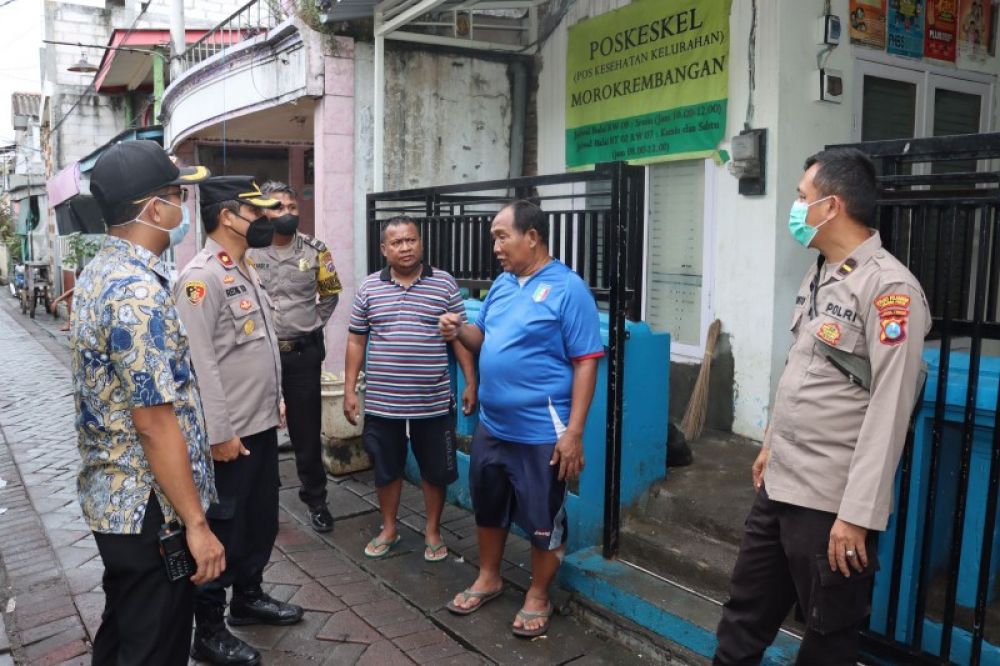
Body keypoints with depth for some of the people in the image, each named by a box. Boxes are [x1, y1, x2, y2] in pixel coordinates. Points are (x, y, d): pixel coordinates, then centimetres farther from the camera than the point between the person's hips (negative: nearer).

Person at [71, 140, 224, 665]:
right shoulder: (139, 292, -24)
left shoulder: (97, 274, 8)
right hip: (150, 512, -10)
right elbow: (155, 424, -26)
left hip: (110, 500, 10)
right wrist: (196, 523, -20)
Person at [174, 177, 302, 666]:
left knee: (261, 520, 20)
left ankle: (248, 597, 40)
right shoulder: (201, 277, -19)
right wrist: (219, 433, -22)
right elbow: (199, 364, -23)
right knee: (222, 530, 5)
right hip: (230, 433, -9)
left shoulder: (245, 272, 11)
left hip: (262, 424, 9)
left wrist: (276, 399, 18)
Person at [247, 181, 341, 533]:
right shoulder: (248, 251, -6)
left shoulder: (315, 250, 0)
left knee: (306, 428, 10)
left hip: (303, 353, 1)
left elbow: (330, 294, 13)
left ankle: (315, 498, 25)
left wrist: (313, 325, 6)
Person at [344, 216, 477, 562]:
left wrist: (471, 382, -3)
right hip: (382, 402, 2)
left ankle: (433, 530, 30)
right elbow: (356, 340, 7)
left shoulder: (444, 283, -2)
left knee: (435, 470, 11)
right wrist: (350, 389, 3)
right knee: (386, 469, 15)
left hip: (433, 402, -1)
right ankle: (388, 529, 34)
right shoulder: (369, 287, 2)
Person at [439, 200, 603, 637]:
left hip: (541, 433, -7)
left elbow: (586, 363, -16)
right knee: (488, 506, 21)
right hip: (492, 426, 7)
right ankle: (488, 578, 42)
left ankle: (537, 597, 29)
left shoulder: (568, 289, -14)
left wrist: (574, 431, -20)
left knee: (543, 519, 9)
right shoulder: (502, 284, 8)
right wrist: (459, 331, -4)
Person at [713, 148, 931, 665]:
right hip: (779, 484, 8)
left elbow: (889, 409, -21)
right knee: (746, 612, 19)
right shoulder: (818, 277, 10)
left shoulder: (889, 287, -17)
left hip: (831, 501, -8)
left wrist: (858, 513, -22)